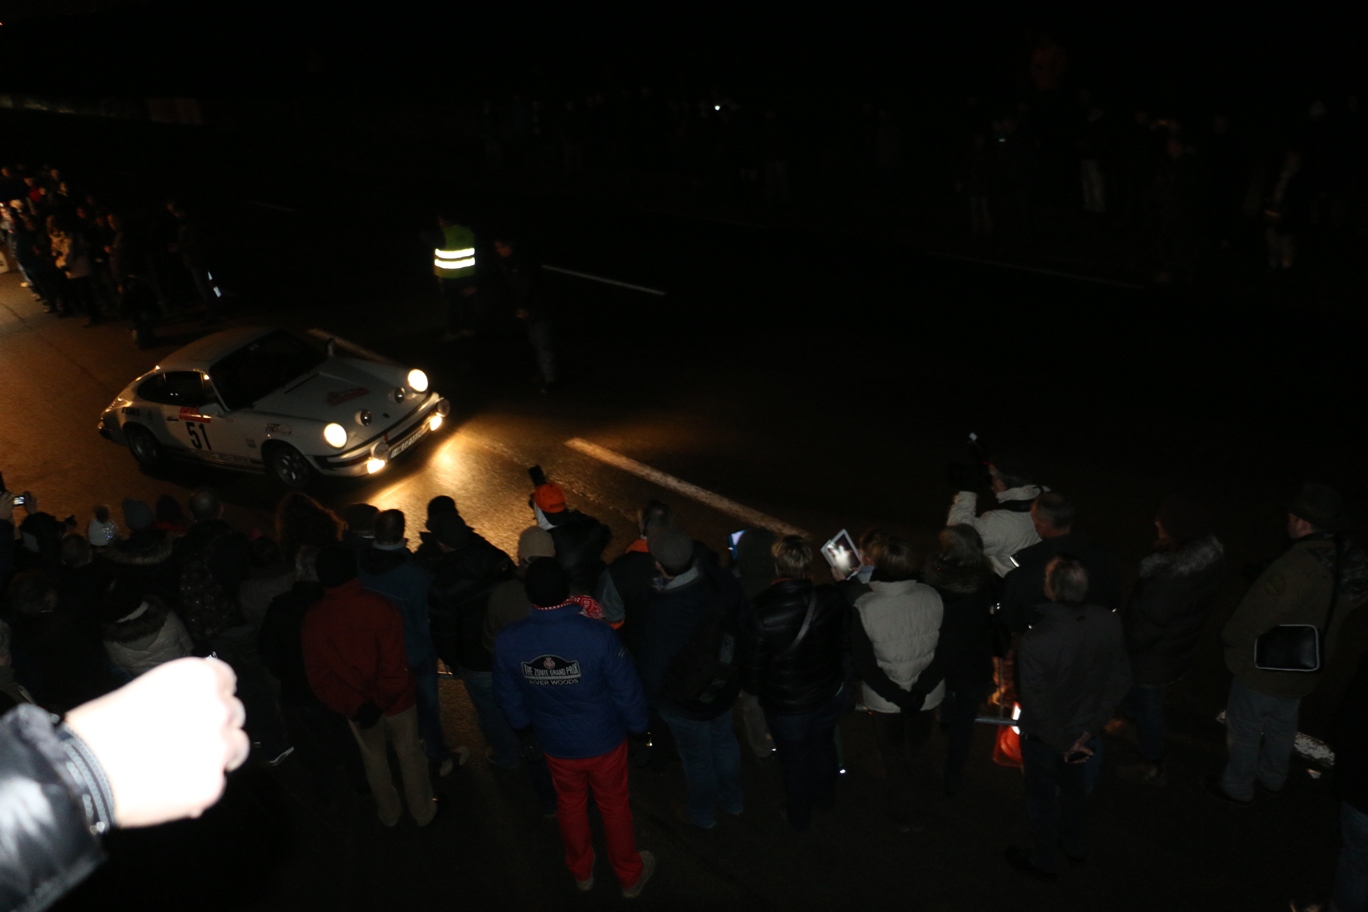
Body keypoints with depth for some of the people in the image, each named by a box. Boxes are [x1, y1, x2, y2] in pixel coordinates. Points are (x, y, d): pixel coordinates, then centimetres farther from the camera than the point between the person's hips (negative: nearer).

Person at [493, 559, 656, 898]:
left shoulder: (507, 641, -23)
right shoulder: (598, 635, -32)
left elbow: (508, 696, -5)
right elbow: (626, 690, -20)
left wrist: (525, 729, 14)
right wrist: (638, 727, 0)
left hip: (555, 744, 2)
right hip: (603, 741, -2)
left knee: (570, 806, 28)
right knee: (614, 806, 22)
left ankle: (581, 872, 52)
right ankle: (630, 875, 44)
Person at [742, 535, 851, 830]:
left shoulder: (761, 614, -33)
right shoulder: (831, 599, -23)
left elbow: (753, 672, -21)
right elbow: (845, 643, -5)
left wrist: (754, 688, 2)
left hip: (787, 706, -3)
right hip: (831, 695, 3)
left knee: (795, 762, 23)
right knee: (824, 745, 32)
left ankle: (799, 817, 49)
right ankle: (825, 793, 59)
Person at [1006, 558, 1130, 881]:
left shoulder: (1035, 641, -38)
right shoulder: (1109, 625, -22)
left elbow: (1036, 704, -27)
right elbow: (1119, 680, -9)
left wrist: (1064, 743, -10)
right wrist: (1091, 726, -4)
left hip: (1045, 737, -4)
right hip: (1086, 732, 5)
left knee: (1042, 798, 22)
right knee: (1074, 787, 31)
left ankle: (1043, 862, 45)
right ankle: (1075, 846, 55)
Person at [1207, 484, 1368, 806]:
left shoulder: (1296, 566, -37)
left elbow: (1252, 618, -28)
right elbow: (1326, 608, 4)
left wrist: (1228, 637, -8)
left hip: (1266, 667, -7)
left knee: (1244, 729, 16)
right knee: (1283, 724, 29)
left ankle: (1237, 788, 36)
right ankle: (1272, 778, 50)